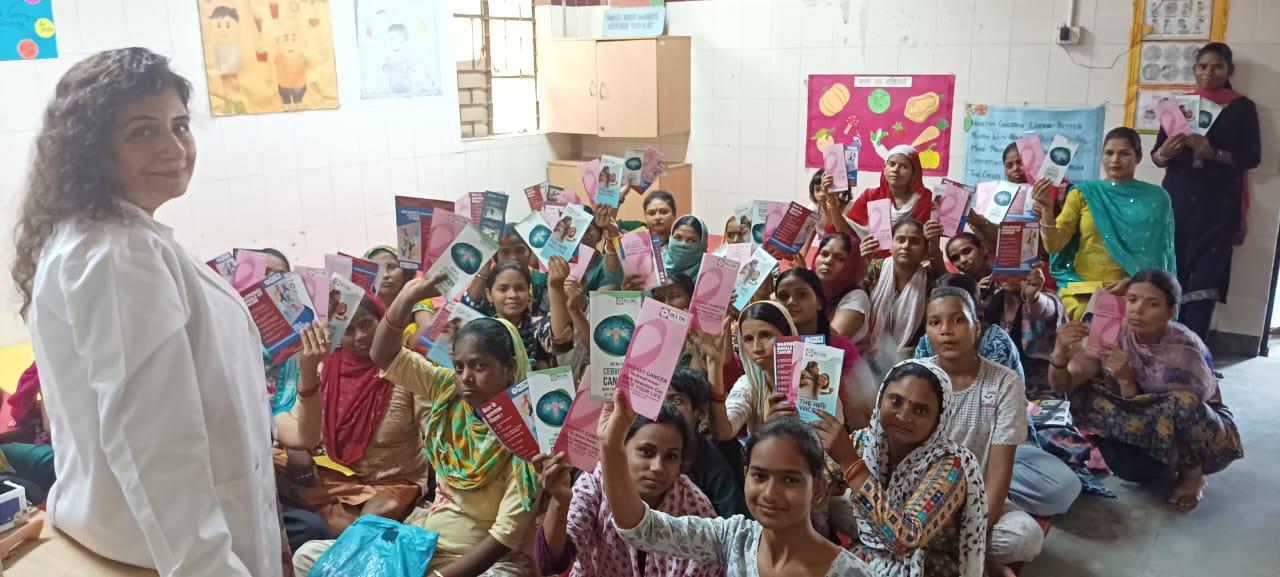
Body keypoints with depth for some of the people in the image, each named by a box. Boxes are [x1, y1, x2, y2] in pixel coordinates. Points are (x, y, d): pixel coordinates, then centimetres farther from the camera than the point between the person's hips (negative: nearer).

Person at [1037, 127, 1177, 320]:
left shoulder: (1155, 199, 7)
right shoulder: (1083, 193, 6)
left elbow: (1156, 254, 5)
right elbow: (1053, 244, -2)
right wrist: (1047, 212, -20)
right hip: (1082, 289, 0)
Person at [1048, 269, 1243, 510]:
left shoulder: (1184, 349, -27)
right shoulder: (1116, 335, -16)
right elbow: (1062, 385, -19)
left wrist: (1126, 380, -39)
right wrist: (1060, 352, -40)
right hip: (1152, 433, 4)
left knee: (1183, 402, -36)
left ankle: (1192, 473, -8)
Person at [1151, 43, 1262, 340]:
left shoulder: (1242, 108, 5)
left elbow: (1252, 157, -2)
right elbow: (1156, 154, 10)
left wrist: (1211, 152, -18)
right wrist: (1164, 153, -13)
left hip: (1218, 203, -2)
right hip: (1178, 198, 2)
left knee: (1204, 278, -8)